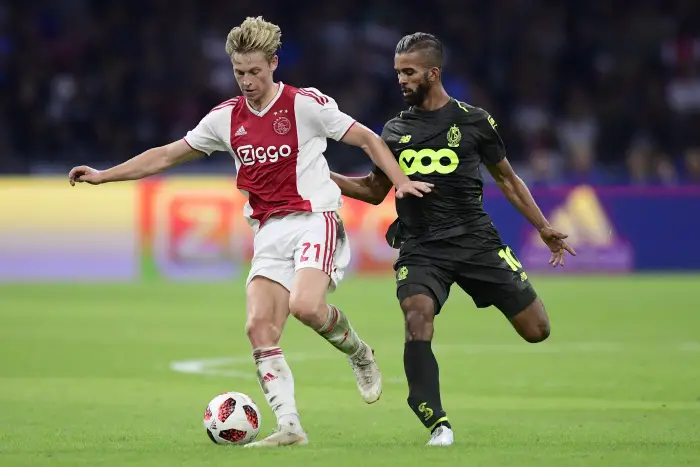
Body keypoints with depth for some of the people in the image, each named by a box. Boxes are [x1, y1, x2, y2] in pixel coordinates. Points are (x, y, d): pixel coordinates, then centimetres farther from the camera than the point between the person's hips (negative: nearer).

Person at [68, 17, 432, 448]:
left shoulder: (306, 104, -4)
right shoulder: (227, 118, 10)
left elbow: (367, 138, 1)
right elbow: (166, 155, 18)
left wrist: (401, 181, -12)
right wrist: (103, 176, 15)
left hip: (314, 221, -5)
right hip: (269, 232, 5)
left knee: (305, 305, -29)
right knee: (259, 326, -12)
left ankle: (360, 356, 2)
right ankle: (289, 427, -12)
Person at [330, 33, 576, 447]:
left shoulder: (474, 121, 4)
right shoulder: (396, 130, 11)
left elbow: (507, 178, 14)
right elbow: (374, 191, 21)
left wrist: (544, 228, 11)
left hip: (474, 239, -1)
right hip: (420, 249, 1)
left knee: (537, 331, -3)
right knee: (417, 320, -29)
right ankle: (438, 425, -24)